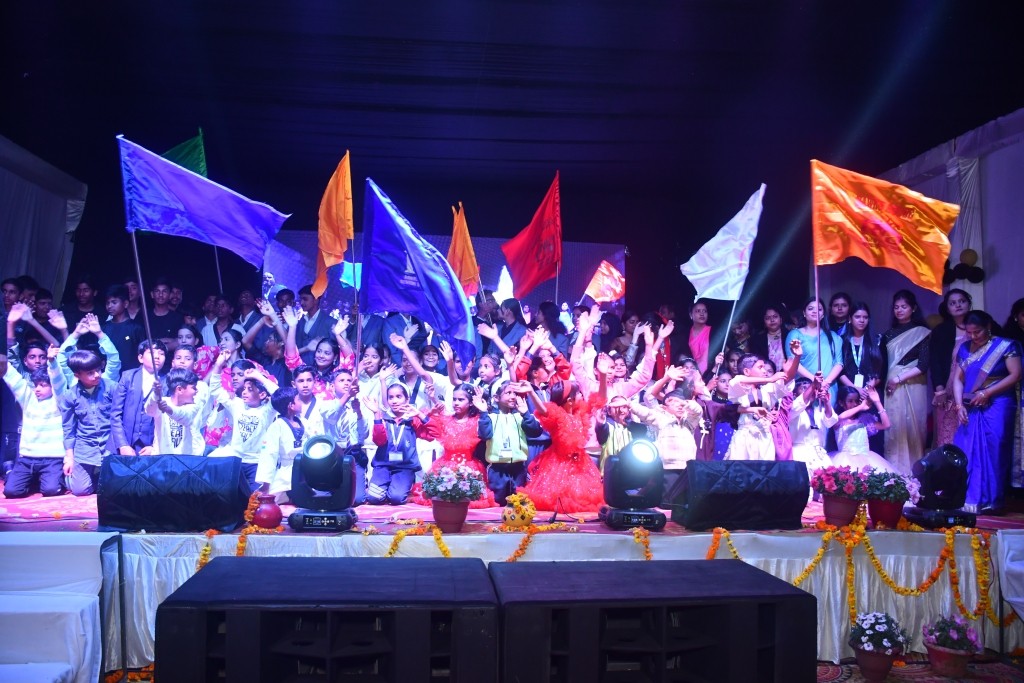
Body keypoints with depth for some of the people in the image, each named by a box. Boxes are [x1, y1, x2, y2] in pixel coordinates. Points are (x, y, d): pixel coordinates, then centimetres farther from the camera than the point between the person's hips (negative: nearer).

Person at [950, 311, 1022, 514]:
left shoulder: (1005, 345, -4)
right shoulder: (964, 348, 10)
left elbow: (1015, 375, -10)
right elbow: (957, 378, 9)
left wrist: (986, 393, -15)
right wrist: (959, 405, -4)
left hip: (997, 407, -5)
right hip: (971, 409, 5)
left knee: (992, 451, -6)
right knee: (966, 453, 2)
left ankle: (991, 502, 0)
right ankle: (967, 499, 9)